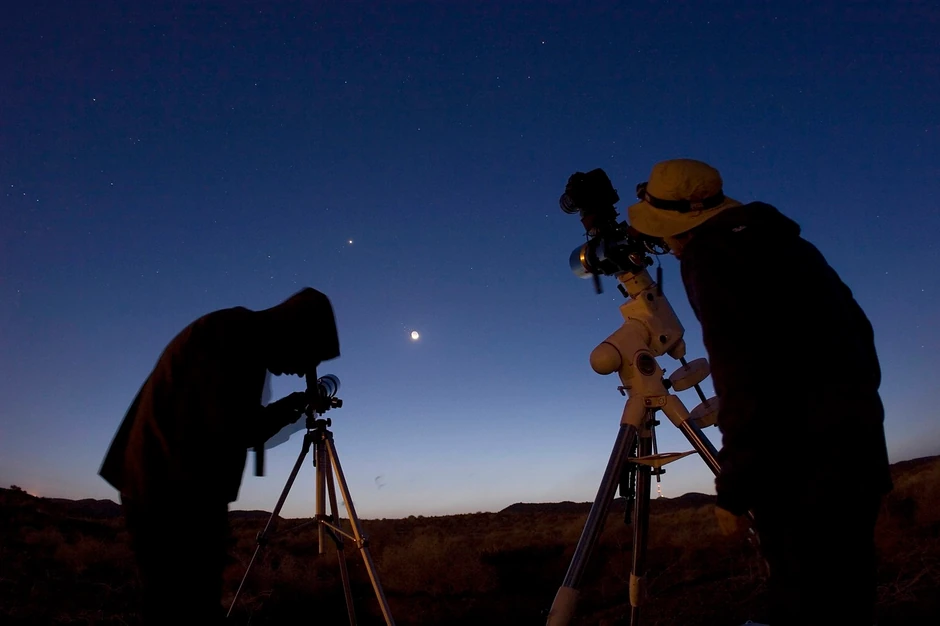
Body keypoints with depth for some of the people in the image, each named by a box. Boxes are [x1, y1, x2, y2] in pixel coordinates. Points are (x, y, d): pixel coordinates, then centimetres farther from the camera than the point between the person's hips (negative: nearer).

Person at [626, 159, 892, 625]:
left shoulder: (712, 254, -11)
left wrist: (733, 488, -15)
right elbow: (855, 326, 19)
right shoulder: (782, 241, 16)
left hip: (804, 462, -9)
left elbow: (741, 376, -19)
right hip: (855, 441, 9)